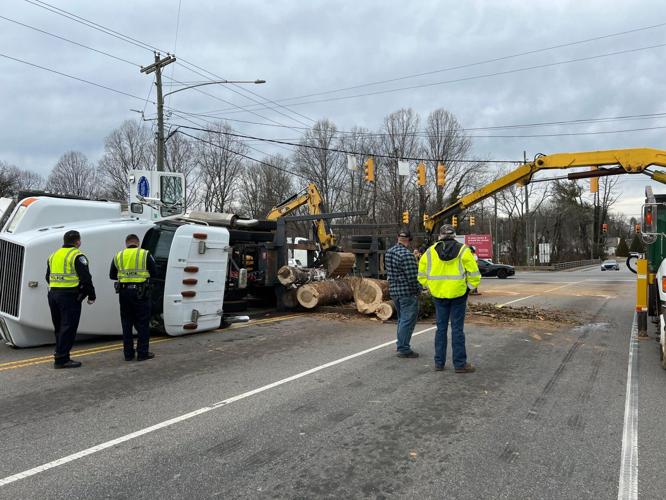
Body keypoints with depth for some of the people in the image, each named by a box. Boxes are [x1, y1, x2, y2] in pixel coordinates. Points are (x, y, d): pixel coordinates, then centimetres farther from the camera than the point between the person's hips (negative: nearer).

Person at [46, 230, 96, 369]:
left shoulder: (54, 256, 16)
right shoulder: (77, 256, -10)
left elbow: (48, 277, 21)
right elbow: (85, 278, -14)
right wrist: (91, 296, -5)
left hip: (53, 294, 8)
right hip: (70, 296, -8)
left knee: (59, 327, 16)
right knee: (68, 328, -3)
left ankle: (61, 356, 24)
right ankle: (61, 359, -4)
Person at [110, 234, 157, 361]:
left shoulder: (118, 256, 7)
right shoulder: (145, 255, -4)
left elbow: (112, 275, 12)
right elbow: (153, 273, -3)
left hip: (124, 292, 4)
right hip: (140, 292, -3)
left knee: (127, 323, 12)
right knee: (142, 323, 4)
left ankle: (128, 353, 16)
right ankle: (142, 353, 5)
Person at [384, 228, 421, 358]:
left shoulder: (388, 252, 7)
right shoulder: (406, 254, -20)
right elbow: (413, 276, -20)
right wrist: (418, 289, -6)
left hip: (394, 290, 9)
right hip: (407, 292, -9)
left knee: (402, 319, 20)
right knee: (408, 320, -1)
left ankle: (401, 346, 28)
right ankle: (403, 349, 3)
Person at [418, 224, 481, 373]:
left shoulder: (431, 251, 2)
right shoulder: (463, 250, -4)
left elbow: (422, 274, 3)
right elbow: (474, 273, -7)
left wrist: (429, 287, 13)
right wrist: (470, 287, 5)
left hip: (438, 295, 2)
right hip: (458, 294, -2)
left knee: (441, 328, 12)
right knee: (457, 329, 3)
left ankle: (439, 362, 15)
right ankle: (460, 364, 7)